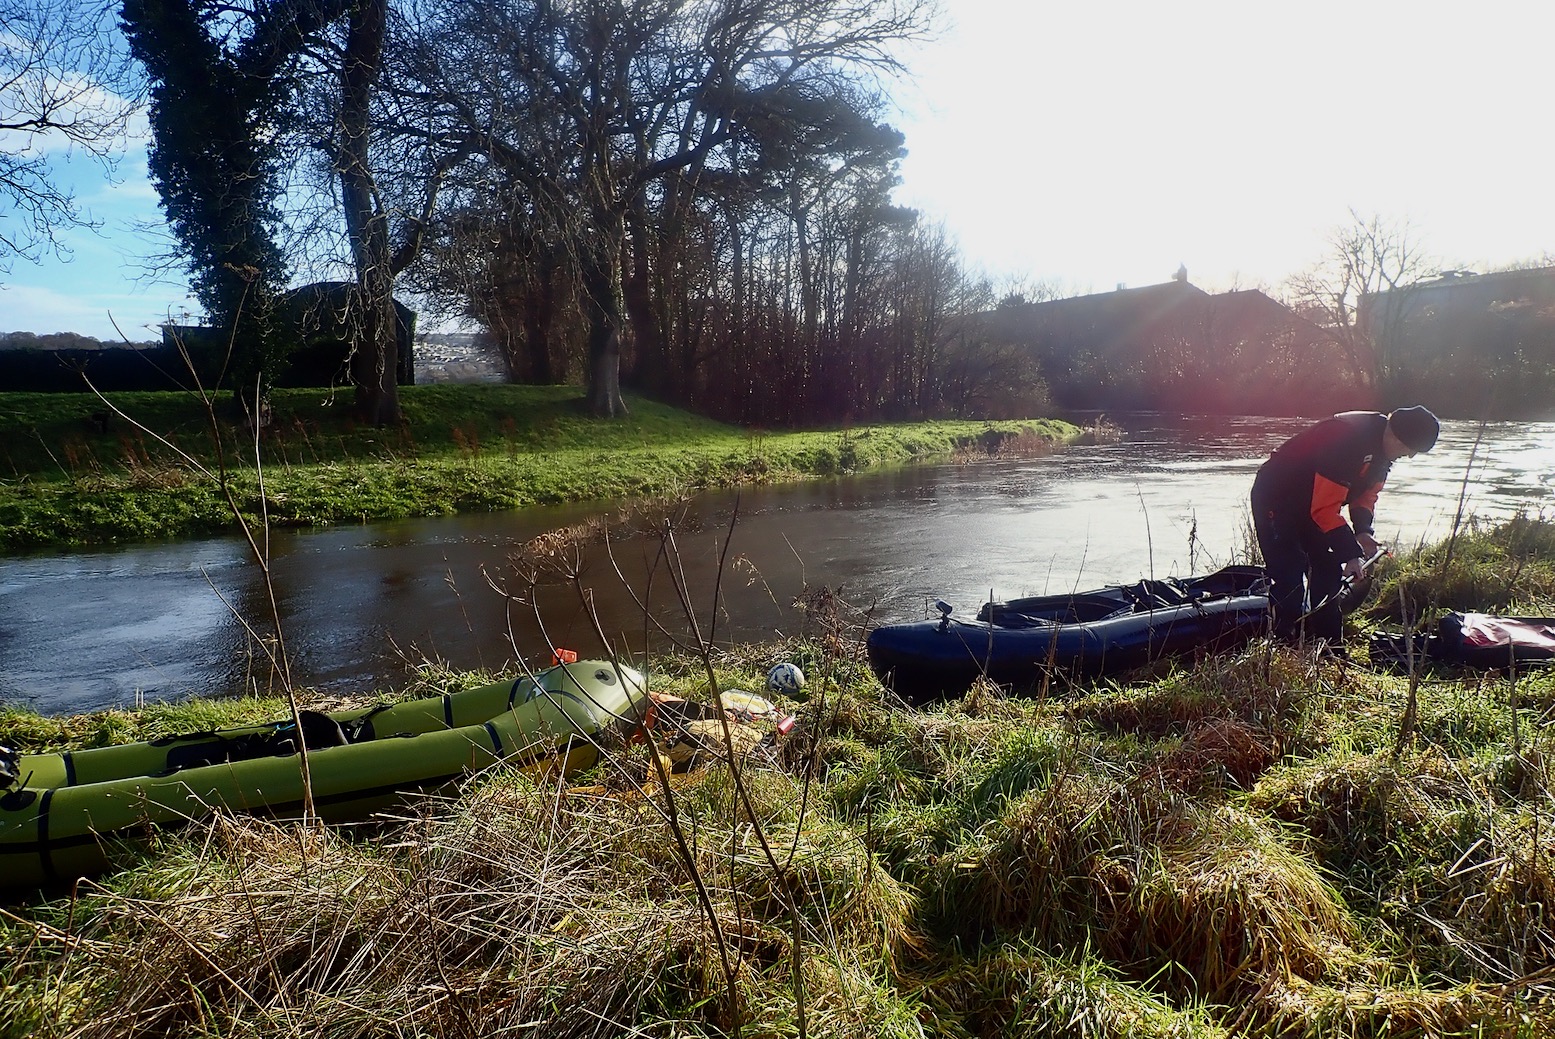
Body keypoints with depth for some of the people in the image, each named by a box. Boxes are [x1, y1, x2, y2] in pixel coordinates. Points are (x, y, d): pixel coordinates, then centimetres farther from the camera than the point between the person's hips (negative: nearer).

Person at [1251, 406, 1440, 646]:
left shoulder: (1383, 447, -3)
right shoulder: (1348, 438, -32)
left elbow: (1366, 493, 10)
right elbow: (1324, 508, -32)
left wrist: (1363, 531, -9)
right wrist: (1351, 553, -28)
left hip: (1309, 501, 10)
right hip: (1276, 498, -10)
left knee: (1328, 572, 7)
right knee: (1290, 575, -16)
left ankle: (1330, 648, 14)